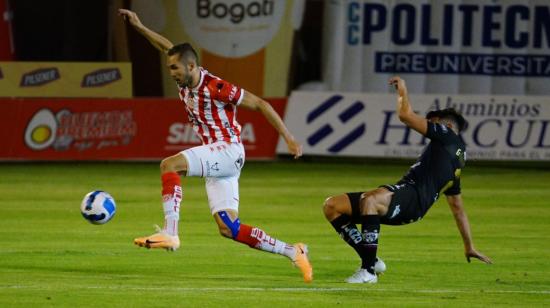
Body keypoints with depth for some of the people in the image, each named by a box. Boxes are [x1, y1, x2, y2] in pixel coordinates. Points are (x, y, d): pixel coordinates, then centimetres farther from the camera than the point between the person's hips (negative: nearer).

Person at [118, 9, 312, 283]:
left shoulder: (216, 88, -18)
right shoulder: (185, 80, 4)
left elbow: (260, 104, -14)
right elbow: (169, 47, 20)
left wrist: (288, 138, -14)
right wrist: (139, 27, 18)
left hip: (228, 150, -9)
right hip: (215, 159, 9)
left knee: (170, 165, -25)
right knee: (228, 229, 1)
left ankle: (170, 232, -29)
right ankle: (294, 253, 8)